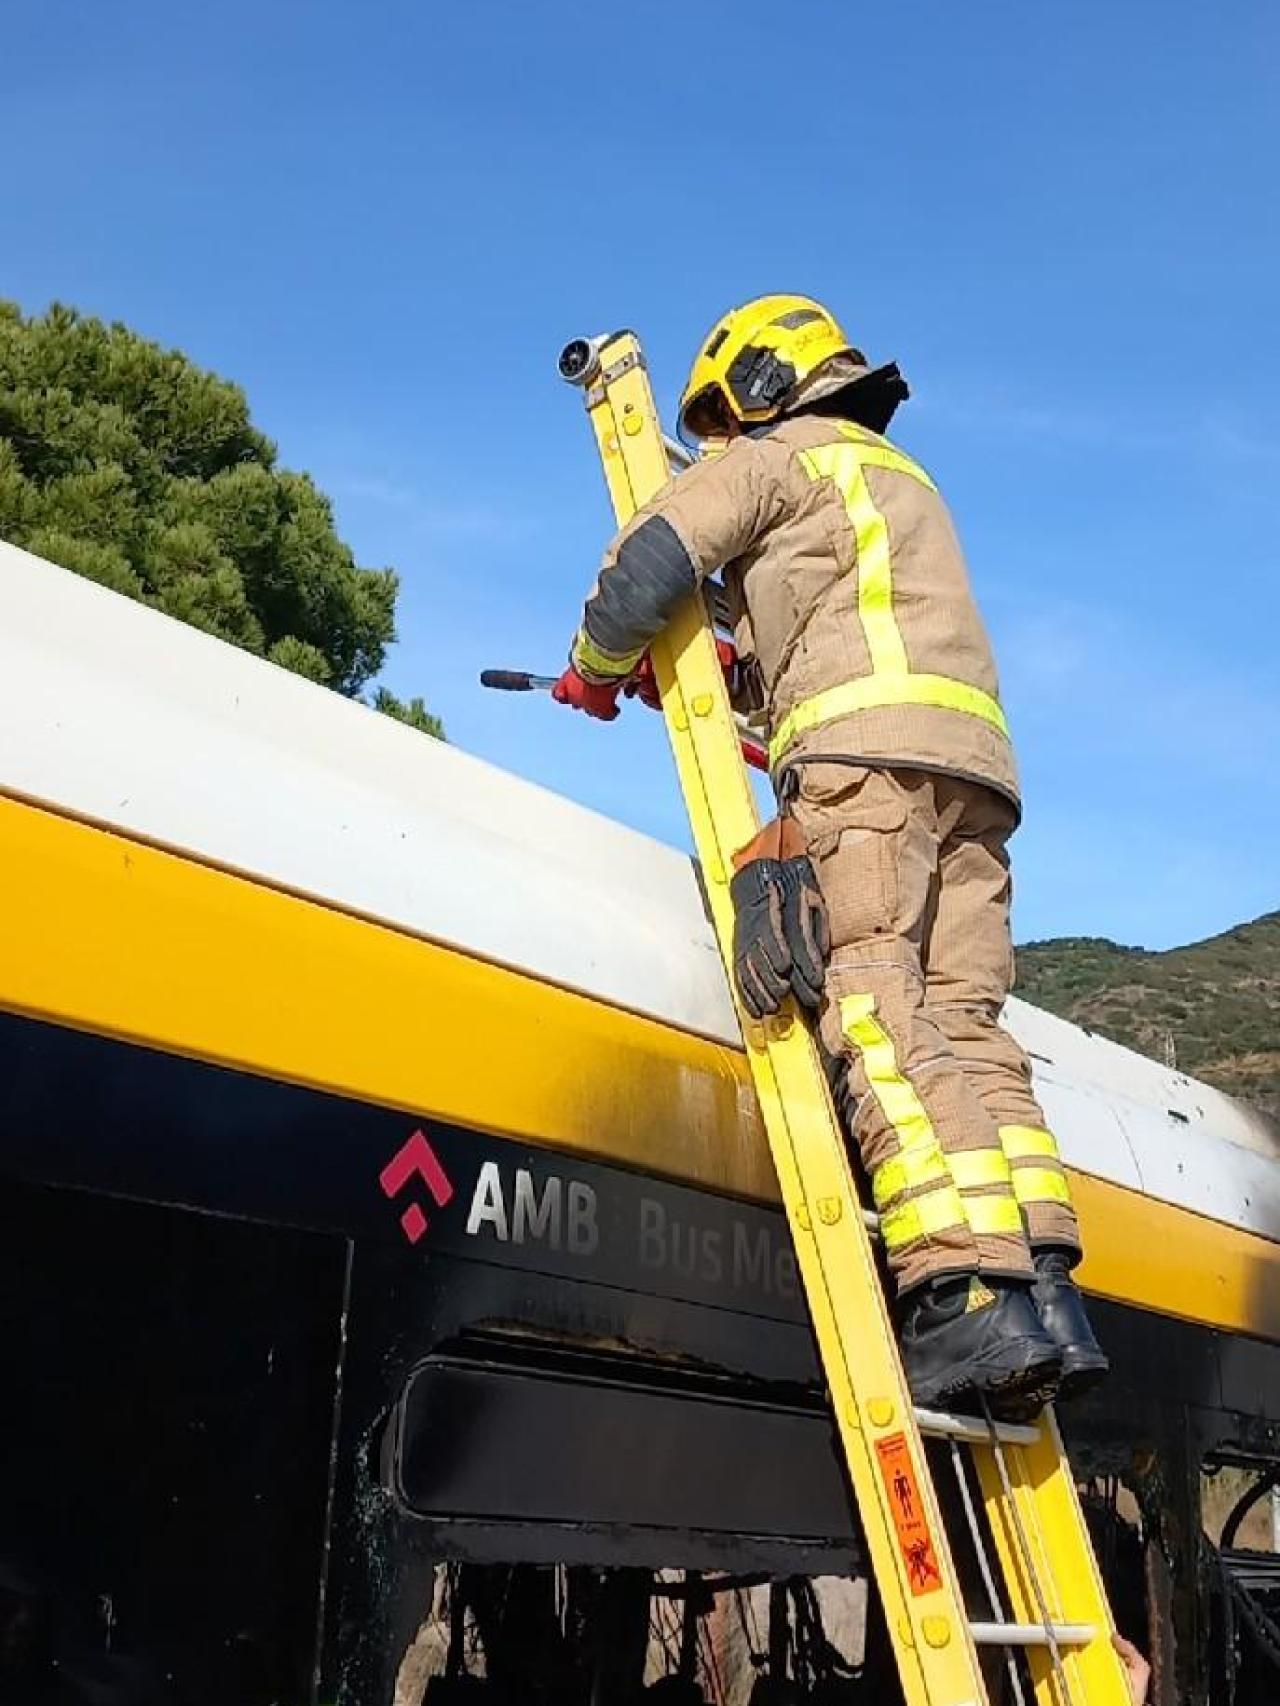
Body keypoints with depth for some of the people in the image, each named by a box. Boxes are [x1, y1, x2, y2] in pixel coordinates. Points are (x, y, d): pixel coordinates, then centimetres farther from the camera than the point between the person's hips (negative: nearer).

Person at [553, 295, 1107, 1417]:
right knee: (960, 1019, -2)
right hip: (972, 762, 8)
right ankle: (1043, 1288, -15)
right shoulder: (904, 482, 39)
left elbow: (644, 569, 1)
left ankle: (970, 1294, -31)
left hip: (868, 751, -8)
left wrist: (597, 672, 19)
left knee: (873, 1009, -18)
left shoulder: (774, 455, 13)